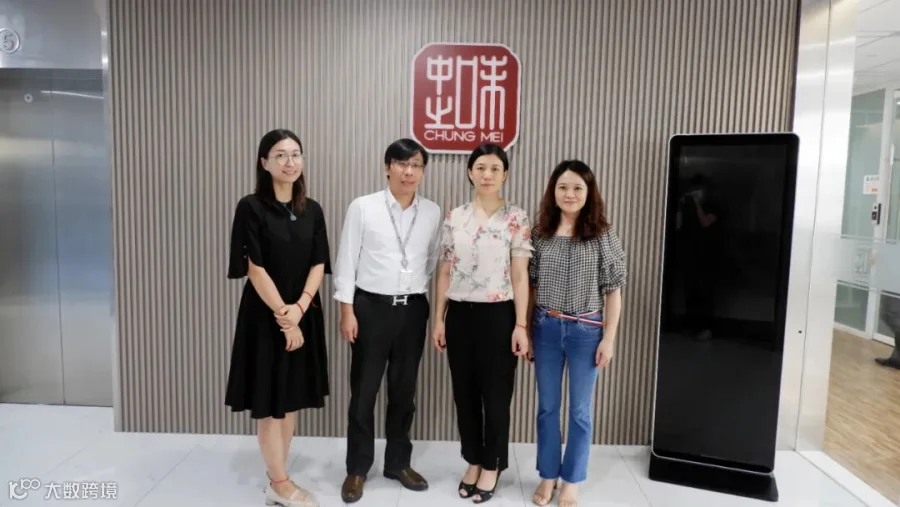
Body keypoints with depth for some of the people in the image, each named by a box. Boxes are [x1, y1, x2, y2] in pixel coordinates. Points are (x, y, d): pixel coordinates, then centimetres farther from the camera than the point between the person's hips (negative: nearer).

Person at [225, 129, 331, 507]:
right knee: (270, 401, 5)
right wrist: (281, 315, -13)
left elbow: (319, 265, 0)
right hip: (265, 316, -5)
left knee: (292, 398, 12)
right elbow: (255, 268, -13)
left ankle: (276, 477, 27)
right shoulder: (251, 208, -9)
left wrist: (298, 309, -13)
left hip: (304, 315, 5)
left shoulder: (312, 210, 5)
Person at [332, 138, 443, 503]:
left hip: (413, 310, 3)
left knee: (404, 390, 13)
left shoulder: (432, 212, 3)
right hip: (371, 308, -2)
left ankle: (398, 462, 31)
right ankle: (357, 469, 24)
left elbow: (434, 262, 9)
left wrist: (434, 312, 6)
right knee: (364, 390, 7)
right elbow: (346, 261, -4)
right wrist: (347, 310, -7)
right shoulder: (362, 207, -5)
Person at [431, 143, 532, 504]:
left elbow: (520, 275, -6)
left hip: (498, 315, -3)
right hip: (460, 315, 3)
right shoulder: (454, 218, 5)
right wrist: (439, 319, 5)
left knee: (496, 394, 7)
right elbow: (445, 272, 7)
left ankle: (492, 466, 27)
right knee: (465, 393, 12)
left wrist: (521, 325, -9)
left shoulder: (516, 219, -4)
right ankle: (473, 461, 32)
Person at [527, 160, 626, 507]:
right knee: (547, 407, 13)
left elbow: (613, 290, -3)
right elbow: (531, 287, 5)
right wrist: (525, 332, 5)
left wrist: (609, 338, -6)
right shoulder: (540, 233, 1)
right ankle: (548, 476, 31)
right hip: (546, 327, 2)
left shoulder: (602, 235, -5)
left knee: (580, 410, 11)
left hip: (586, 330, -2)